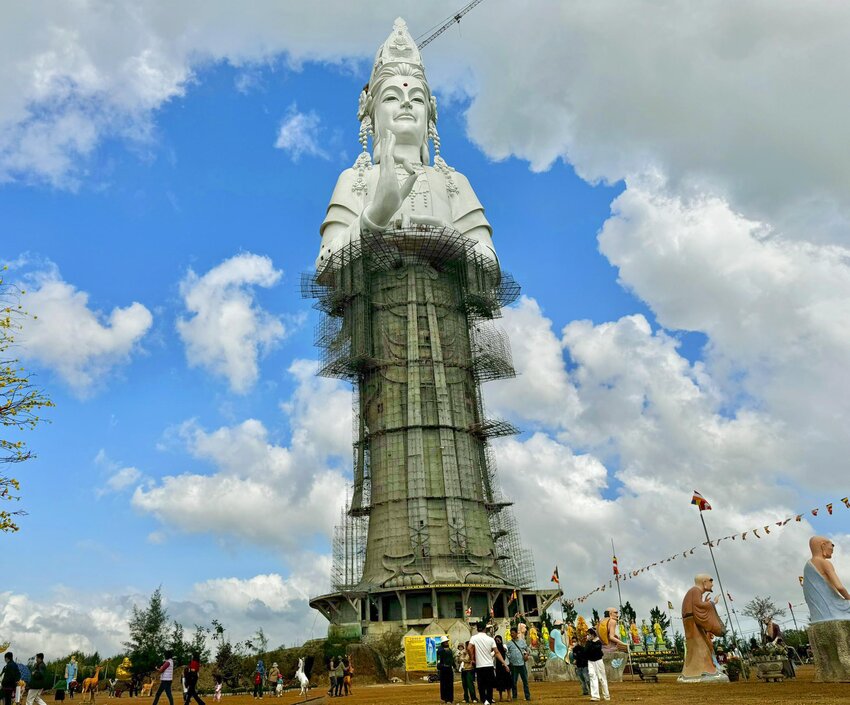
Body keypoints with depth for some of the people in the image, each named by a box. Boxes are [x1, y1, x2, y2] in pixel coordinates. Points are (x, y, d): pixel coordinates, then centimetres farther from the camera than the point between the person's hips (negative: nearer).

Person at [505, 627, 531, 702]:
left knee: (525, 680, 4)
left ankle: (528, 696, 12)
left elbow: (527, 649, 14)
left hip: (522, 663, 1)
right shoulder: (509, 643, 3)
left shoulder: (522, 641, 8)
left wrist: (527, 654, -4)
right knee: (513, 681, 5)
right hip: (513, 665, -1)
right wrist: (509, 661, -10)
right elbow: (507, 653, 2)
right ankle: (514, 696, 16)